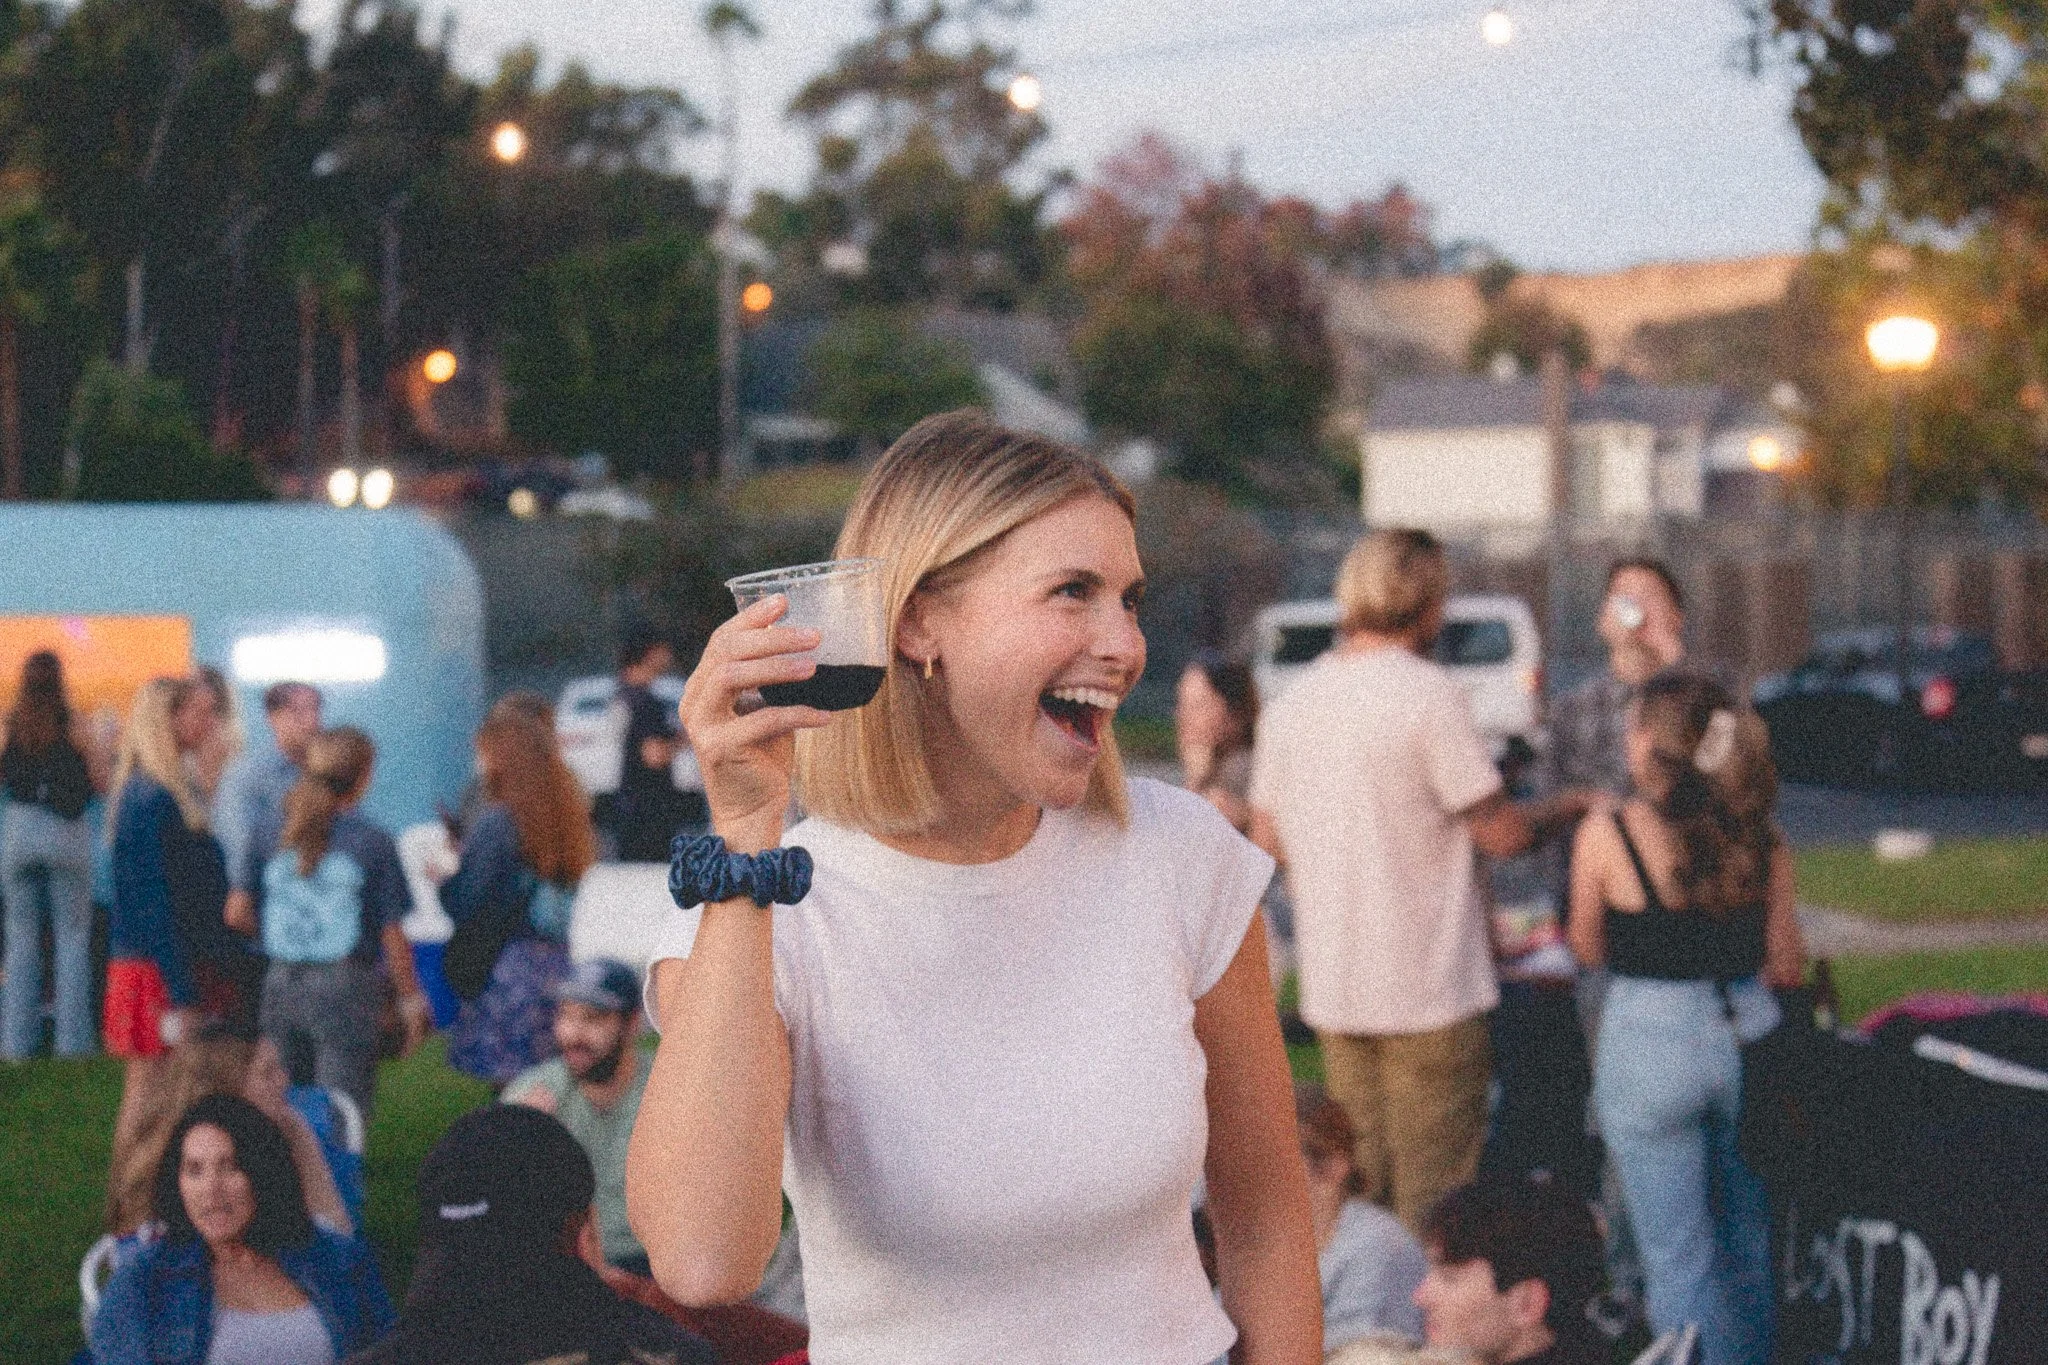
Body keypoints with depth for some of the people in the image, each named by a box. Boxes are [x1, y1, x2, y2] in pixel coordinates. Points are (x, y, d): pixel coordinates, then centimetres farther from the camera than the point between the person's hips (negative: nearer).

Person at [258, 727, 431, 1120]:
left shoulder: (279, 840, 5)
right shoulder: (373, 843, -7)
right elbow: (392, 934, -5)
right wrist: (410, 1000, 5)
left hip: (281, 984, 4)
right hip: (345, 985, -4)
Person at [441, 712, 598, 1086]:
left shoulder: (496, 823, -11)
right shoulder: (566, 820, 9)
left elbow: (468, 908, -13)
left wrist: (443, 876, 9)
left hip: (506, 968, -7)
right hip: (555, 964, 7)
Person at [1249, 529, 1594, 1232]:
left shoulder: (1292, 702, 7)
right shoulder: (1427, 692, -13)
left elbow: (1268, 837, 14)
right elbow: (1503, 832, -12)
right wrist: (1566, 805, 7)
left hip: (1332, 989, 7)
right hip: (1429, 988, -6)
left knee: (1358, 1194, 13)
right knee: (1434, 1204, -1)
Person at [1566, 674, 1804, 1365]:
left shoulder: (1605, 836, -12)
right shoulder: (1761, 840, -1)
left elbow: (1589, 949, 0)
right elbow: (1786, 965, 5)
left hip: (1648, 1041, -4)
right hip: (1746, 1032, 4)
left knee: (1678, 1256, 4)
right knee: (1750, 1240, 18)